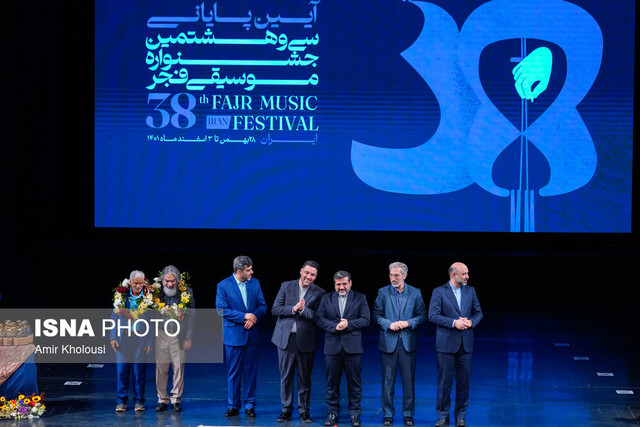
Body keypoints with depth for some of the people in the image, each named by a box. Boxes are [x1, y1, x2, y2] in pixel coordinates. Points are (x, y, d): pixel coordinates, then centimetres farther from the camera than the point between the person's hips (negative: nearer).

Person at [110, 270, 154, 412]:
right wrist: (113, 337, 1)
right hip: (123, 338, 2)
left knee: (139, 371, 1)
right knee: (122, 370, 2)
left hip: (140, 339, -1)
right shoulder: (121, 296, 4)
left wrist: (150, 342, -5)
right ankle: (121, 401, 11)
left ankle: (139, 401, 12)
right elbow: (114, 316, 9)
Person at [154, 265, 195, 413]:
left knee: (178, 368, 0)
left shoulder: (186, 292, -1)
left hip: (179, 336, -1)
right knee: (161, 368, 0)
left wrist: (188, 338, -3)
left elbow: (191, 316, 2)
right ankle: (162, 399, 10)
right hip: (161, 334, 1)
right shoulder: (157, 292, 1)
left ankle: (176, 400, 9)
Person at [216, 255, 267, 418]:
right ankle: (233, 406, 9)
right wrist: (244, 316, -17)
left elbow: (262, 305, 8)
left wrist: (255, 316, -12)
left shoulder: (255, 283, 7)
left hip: (251, 334, 3)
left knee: (251, 371, 5)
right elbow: (222, 310, -12)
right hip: (233, 335, -3)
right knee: (233, 372, 2)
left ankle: (250, 405, 12)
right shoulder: (223, 286, -6)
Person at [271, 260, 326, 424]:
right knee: (286, 376, 5)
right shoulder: (286, 286, 5)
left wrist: (303, 309, -20)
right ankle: (286, 410, 13)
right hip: (285, 338, 1)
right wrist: (293, 309, -14)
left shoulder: (319, 293, 2)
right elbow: (275, 309, 0)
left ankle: (304, 411, 12)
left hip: (305, 340, -1)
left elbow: (318, 317, -6)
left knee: (305, 378, 4)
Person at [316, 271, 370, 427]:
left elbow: (365, 320, -1)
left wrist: (348, 324, -14)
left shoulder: (360, 298, 7)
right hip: (332, 346, 1)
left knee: (354, 382, 1)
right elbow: (320, 319, 2)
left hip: (352, 347, -1)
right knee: (332, 382, 4)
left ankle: (355, 414, 8)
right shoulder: (326, 299, 11)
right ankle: (332, 413, 12)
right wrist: (335, 326, -14)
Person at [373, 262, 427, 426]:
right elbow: (376, 315, 4)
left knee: (409, 380, 2)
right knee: (388, 380, 2)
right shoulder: (383, 293, 5)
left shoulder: (415, 293, 5)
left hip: (408, 342, 0)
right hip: (389, 342, 0)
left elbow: (422, 316, 4)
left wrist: (408, 323, -12)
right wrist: (389, 325, -12)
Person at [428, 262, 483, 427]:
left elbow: (478, 313, 13)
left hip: (465, 344, 4)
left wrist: (471, 322, -8)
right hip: (446, 344, -4)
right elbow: (433, 316, -10)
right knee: (444, 382, 0)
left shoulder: (470, 291, 10)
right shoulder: (439, 292, -3)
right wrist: (454, 322, -18)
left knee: (464, 381, 5)